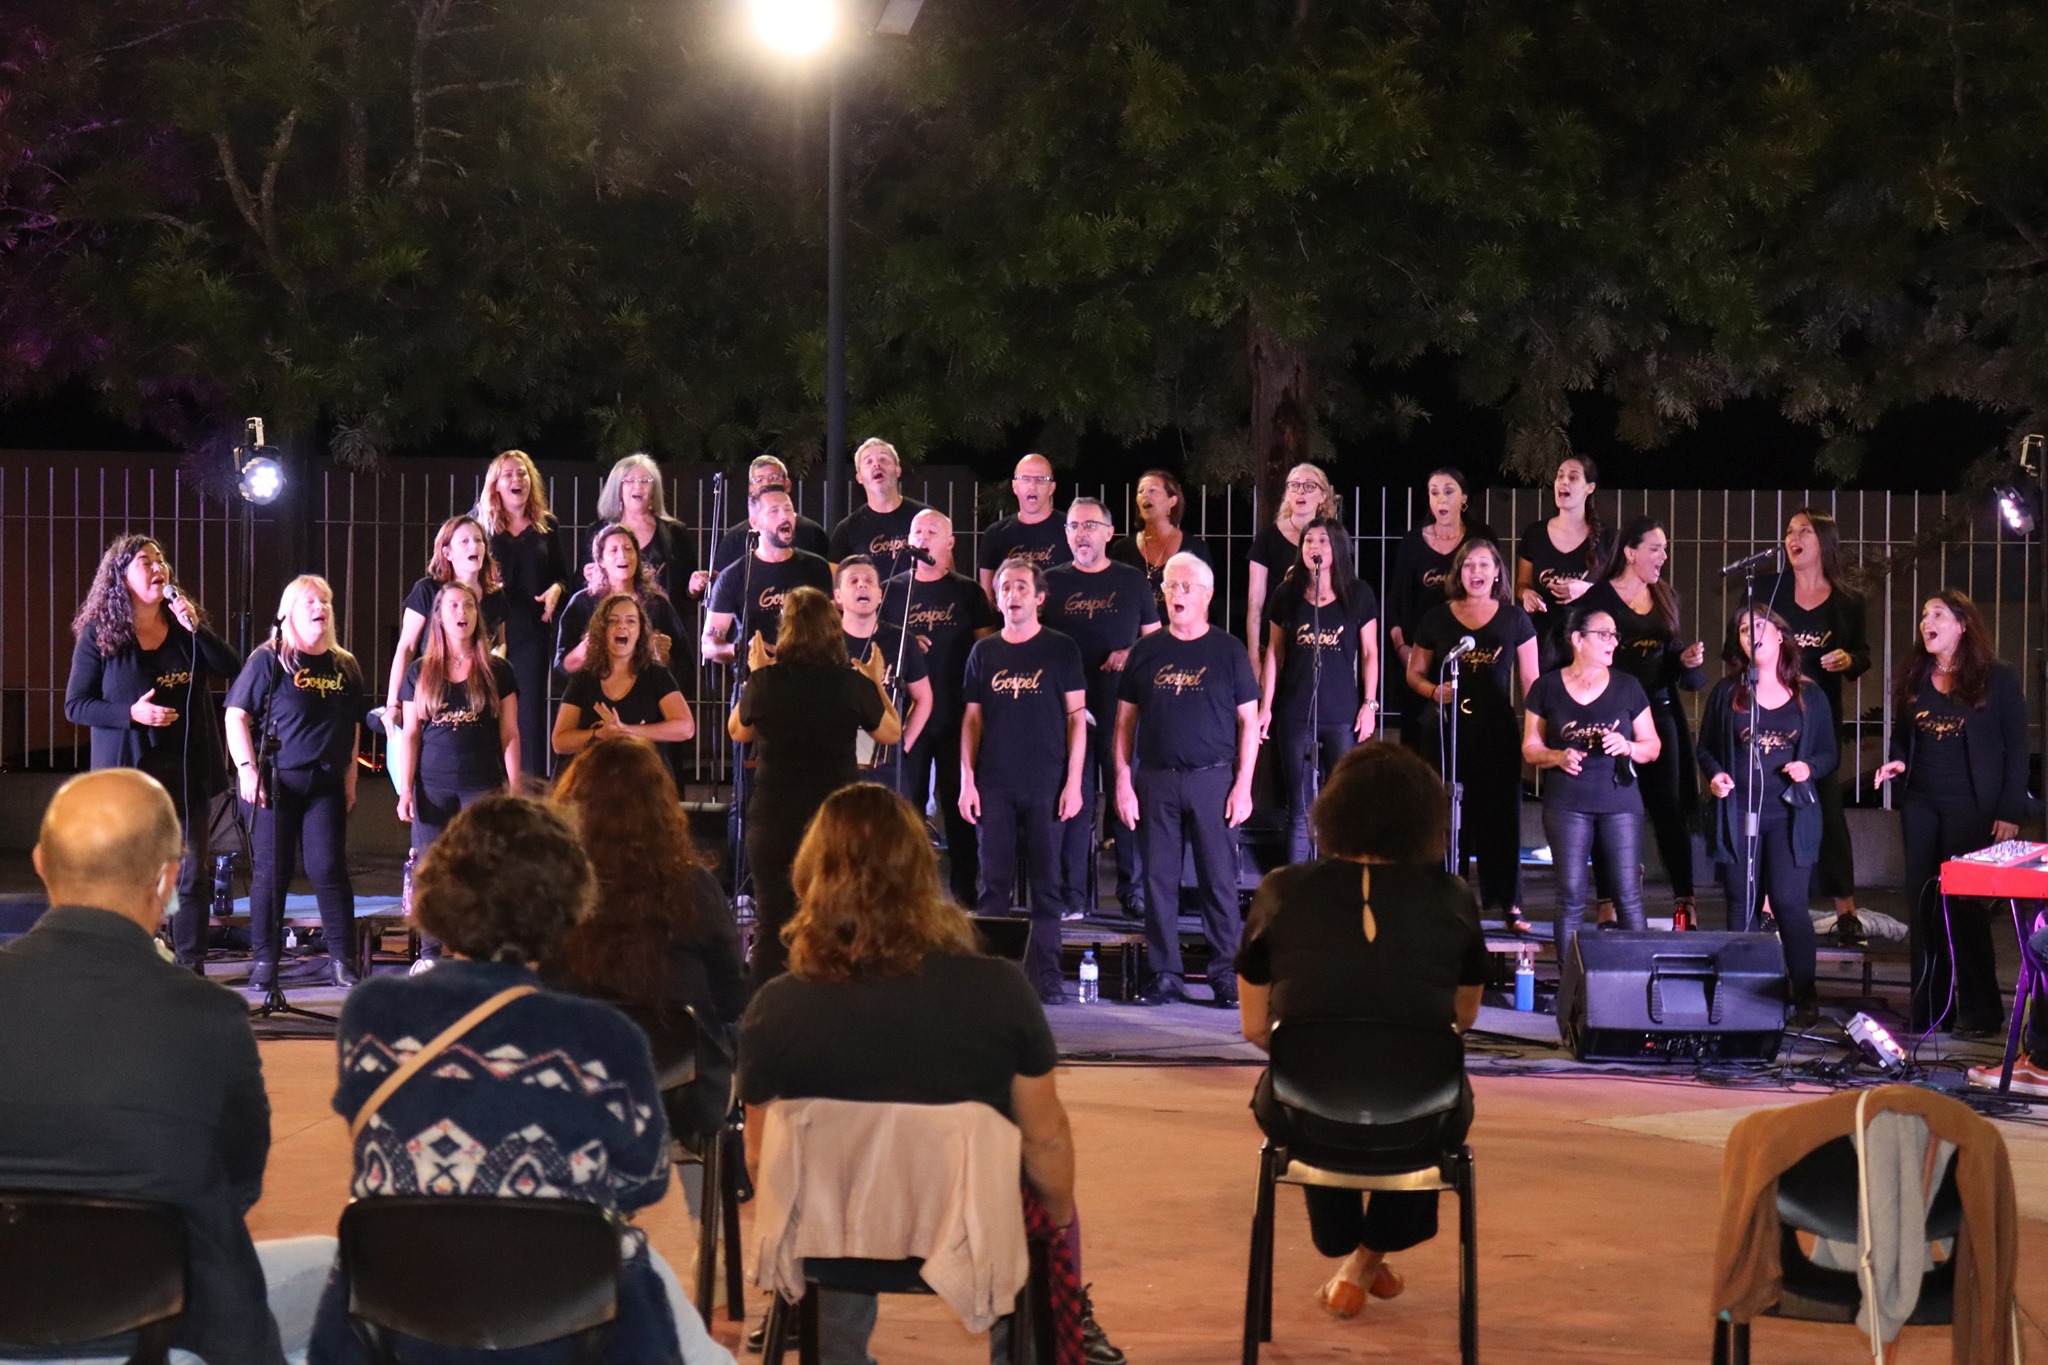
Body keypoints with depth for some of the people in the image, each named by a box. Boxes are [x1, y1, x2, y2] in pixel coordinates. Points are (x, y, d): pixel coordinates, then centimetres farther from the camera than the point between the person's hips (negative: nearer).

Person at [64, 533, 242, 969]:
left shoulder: (183, 624, 7)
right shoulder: (98, 634, -2)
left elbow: (232, 668, -4)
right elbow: (75, 705, -4)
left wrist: (195, 627, -15)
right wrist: (131, 713, -17)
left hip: (187, 771, 3)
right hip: (129, 772, -3)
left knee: (191, 876, 3)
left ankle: (191, 972, 9)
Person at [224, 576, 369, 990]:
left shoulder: (345, 666, 11)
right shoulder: (268, 661, -2)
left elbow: (353, 728, 18)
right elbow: (236, 715, -5)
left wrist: (350, 778, 11)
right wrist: (247, 769, -13)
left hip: (326, 784, 3)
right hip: (276, 781, -3)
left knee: (329, 869, -1)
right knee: (271, 871, 1)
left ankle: (342, 958, 5)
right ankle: (263, 960, 9)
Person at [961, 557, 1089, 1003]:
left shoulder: (1061, 650, 3)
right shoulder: (984, 652, 10)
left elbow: (1076, 717, 2)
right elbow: (972, 719, 11)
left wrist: (1073, 782, -5)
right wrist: (967, 779, 3)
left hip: (1046, 784, -2)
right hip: (994, 785, 2)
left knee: (1046, 884, 0)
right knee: (994, 883, 3)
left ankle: (1045, 977, 4)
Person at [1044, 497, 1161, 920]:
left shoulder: (1132, 581, 9)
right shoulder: (1053, 583, 9)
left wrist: (1132, 655, -8)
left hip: (1121, 705, 0)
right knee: (1074, 796, 0)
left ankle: (1133, 891, 8)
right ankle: (1073, 895, 5)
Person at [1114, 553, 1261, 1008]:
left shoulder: (1228, 652, 4)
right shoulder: (1146, 652, 10)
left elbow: (1249, 723, 3)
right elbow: (1125, 721, 11)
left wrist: (1243, 785, -5)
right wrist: (1123, 780, 2)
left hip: (1212, 779, -2)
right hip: (1155, 780, 2)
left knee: (1219, 879, -2)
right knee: (1158, 879, 3)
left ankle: (1225, 974, 3)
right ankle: (1164, 973, 10)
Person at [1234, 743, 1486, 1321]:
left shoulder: (1282, 893, -3)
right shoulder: (1450, 898, -2)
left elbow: (1255, 1028, 5)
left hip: (1307, 1127, 0)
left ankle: (1344, 1256, 48)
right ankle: (1371, 1257, 44)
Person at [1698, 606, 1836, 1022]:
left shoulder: (1810, 697, 8)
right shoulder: (1727, 693, 9)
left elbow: (1828, 755, 13)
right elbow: (1706, 749, 14)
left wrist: (1809, 768, -8)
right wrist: (1715, 775, -6)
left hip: (1789, 815, -1)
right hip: (1736, 814, 1)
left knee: (1789, 902, -10)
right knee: (1742, 907, 3)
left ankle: (1804, 997, -3)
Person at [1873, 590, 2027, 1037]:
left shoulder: (1998, 678, -2)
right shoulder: (1913, 678, 12)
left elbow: (2016, 749, -4)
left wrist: (2010, 812, -10)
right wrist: (1897, 762, -1)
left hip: (1972, 809, -5)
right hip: (1921, 806, 5)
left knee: (1966, 906, -6)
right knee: (1923, 905, 3)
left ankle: (1981, 1012, 3)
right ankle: (1928, 1011, 8)